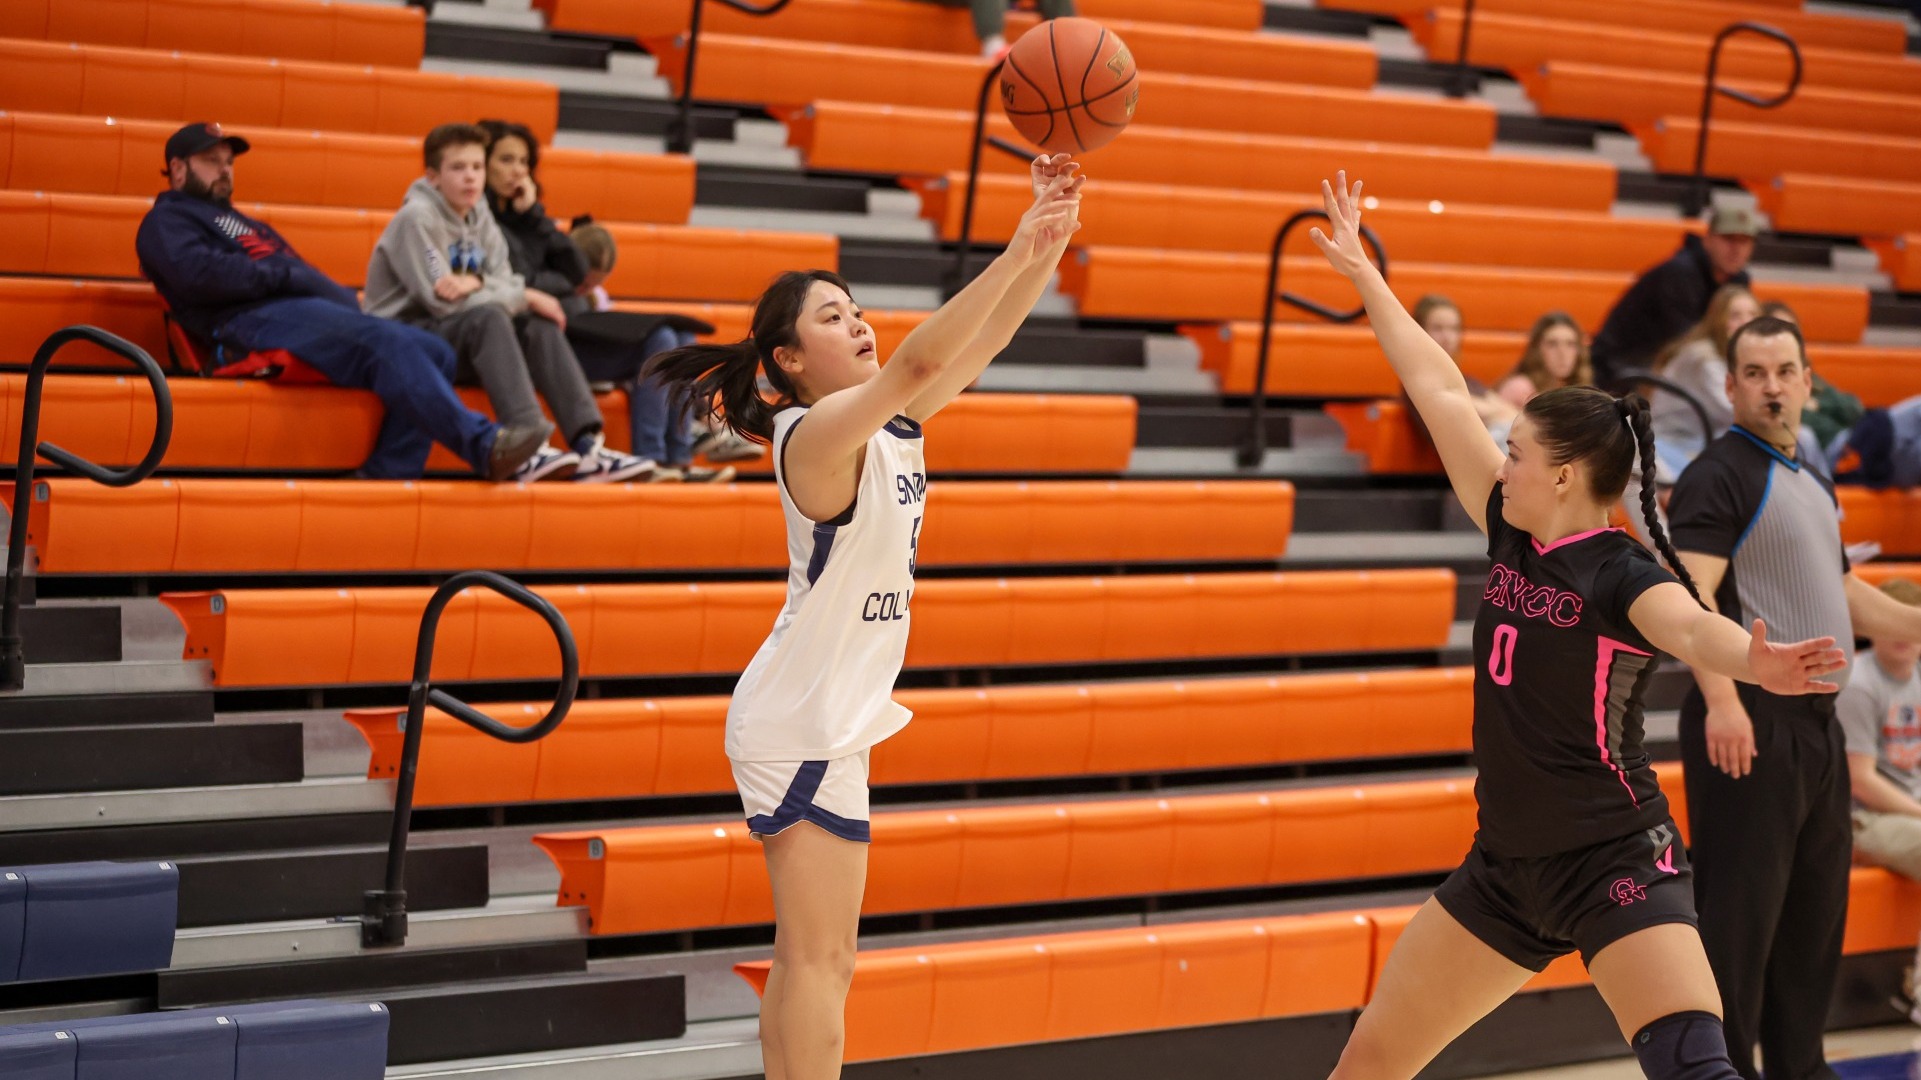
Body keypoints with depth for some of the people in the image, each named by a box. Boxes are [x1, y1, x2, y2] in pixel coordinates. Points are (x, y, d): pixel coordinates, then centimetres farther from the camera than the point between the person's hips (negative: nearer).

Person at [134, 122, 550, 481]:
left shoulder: (240, 223, 39)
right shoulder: (167, 220, 13)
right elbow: (199, 273, -10)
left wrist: (346, 299, 6)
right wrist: (285, 276, -7)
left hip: (307, 309, 9)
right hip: (255, 320, -9)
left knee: (436, 354, -9)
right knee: (388, 343, -30)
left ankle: (387, 475, -21)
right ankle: (483, 444, -40)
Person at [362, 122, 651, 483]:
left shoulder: (480, 218, 8)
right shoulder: (417, 218, -15)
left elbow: (506, 285, 0)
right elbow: (444, 302, -22)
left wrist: (474, 282, -24)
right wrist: (526, 297, -17)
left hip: (453, 333, 7)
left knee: (539, 325, -12)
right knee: (488, 318, -32)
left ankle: (587, 446, -23)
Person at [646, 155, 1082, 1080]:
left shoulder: (891, 423, 7)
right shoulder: (818, 432, -17)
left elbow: (984, 341, 3)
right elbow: (923, 359, -33)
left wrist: (1055, 235, -8)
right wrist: (1020, 247, -35)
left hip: (830, 718, 9)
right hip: (805, 725, -9)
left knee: (810, 959, 12)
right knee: (818, 959, -8)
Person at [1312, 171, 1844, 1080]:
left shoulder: (1621, 575, -15)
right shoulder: (1514, 539, 4)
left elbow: (1693, 628, -37)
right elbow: (1441, 393, 10)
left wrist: (1754, 664, -60)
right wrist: (1364, 277, 18)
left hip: (1615, 865, -7)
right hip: (1506, 864, 8)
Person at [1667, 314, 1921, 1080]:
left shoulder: (1814, 483, 18)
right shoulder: (1718, 476, -9)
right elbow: (1691, 594, -20)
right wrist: (1721, 699, -31)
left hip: (1818, 723, 9)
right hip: (1752, 722, -9)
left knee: (1817, 911, 14)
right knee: (1740, 914, -6)